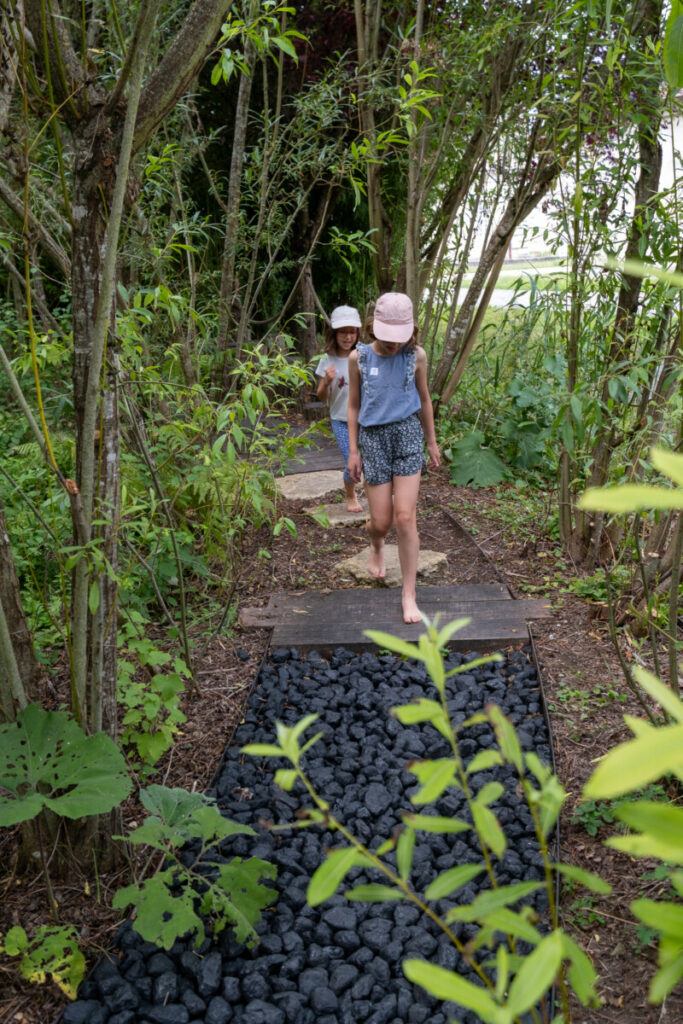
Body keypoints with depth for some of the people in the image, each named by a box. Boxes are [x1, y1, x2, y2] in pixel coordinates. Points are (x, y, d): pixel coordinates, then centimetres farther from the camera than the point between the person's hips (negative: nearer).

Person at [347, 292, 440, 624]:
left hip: (407, 433, 0)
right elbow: (354, 405, 7)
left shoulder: (416, 356, -1)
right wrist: (353, 450, 5)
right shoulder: (359, 357, -1)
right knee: (381, 521, 3)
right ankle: (376, 546, 43)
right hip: (373, 437, 1)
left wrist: (432, 442, 19)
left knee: (405, 517, -7)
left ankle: (409, 593, 5)